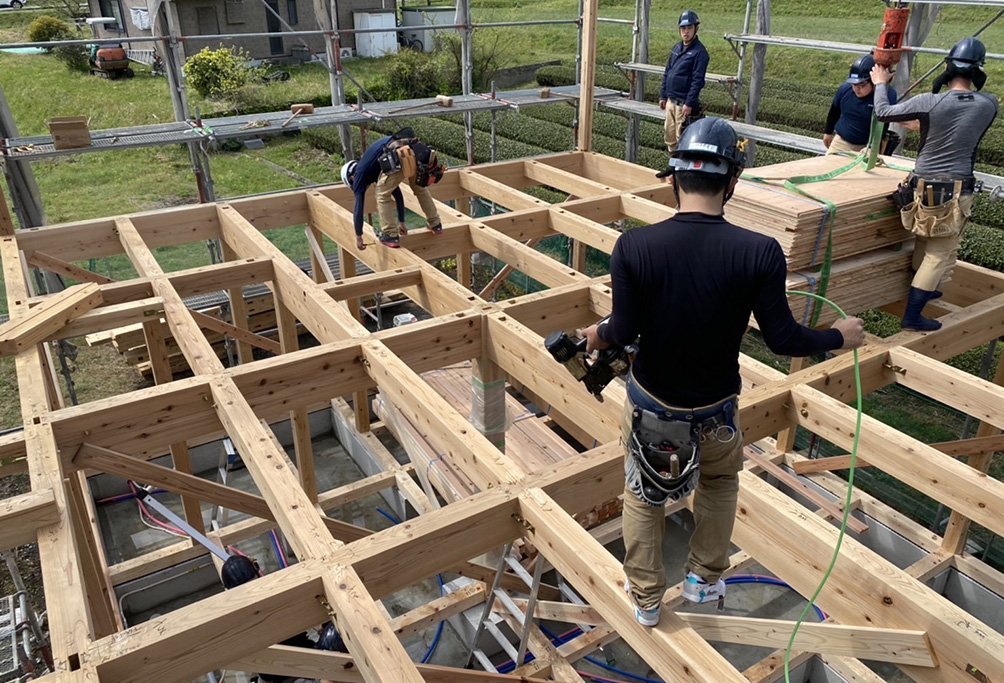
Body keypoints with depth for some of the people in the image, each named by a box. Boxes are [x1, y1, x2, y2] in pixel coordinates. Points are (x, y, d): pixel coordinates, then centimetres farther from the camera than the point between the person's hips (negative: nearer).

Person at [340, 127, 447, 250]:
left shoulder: (360, 173, 22)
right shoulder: (374, 167, 41)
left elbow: (358, 208, 22)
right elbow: (397, 193, 47)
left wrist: (358, 237, 31)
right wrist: (401, 222, 52)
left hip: (400, 157, -7)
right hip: (418, 151, 7)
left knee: (383, 195, 15)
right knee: (420, 188, 32)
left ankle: (390, 236, 16)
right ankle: (435, 224, 37)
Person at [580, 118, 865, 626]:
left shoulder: (633, 246, -21)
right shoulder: (760, 252, -21)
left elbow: (624, 330, -15)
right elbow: (782, 338, -14)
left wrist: (599, 333, 8)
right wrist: (839, 337, 6)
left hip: (650, 404, 0)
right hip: (715, 411, 0)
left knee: (642, 495, 24)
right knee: (720, 482, 32)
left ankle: (646, 598, 39)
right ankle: (704, 579, 46)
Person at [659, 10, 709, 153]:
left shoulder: (699, 51, -11)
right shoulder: (677, 47, 13)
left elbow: (698, 80, -16)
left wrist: (689, 103, -20)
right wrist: (663, 96, 14)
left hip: (684, 103, -8)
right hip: (670, 101, 8)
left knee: (682, 140, -4)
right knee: (670, 138, 13)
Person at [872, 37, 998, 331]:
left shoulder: (931, 103, -13)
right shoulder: (989, 105, -4)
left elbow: (883, 112, -5)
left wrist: (880, 84, 14)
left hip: (923, 187, 1)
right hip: (956, 191, -1)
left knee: (923, 243, 24)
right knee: (939, 254, 5)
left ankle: (921, 290, 42)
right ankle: (912, 315, 1)